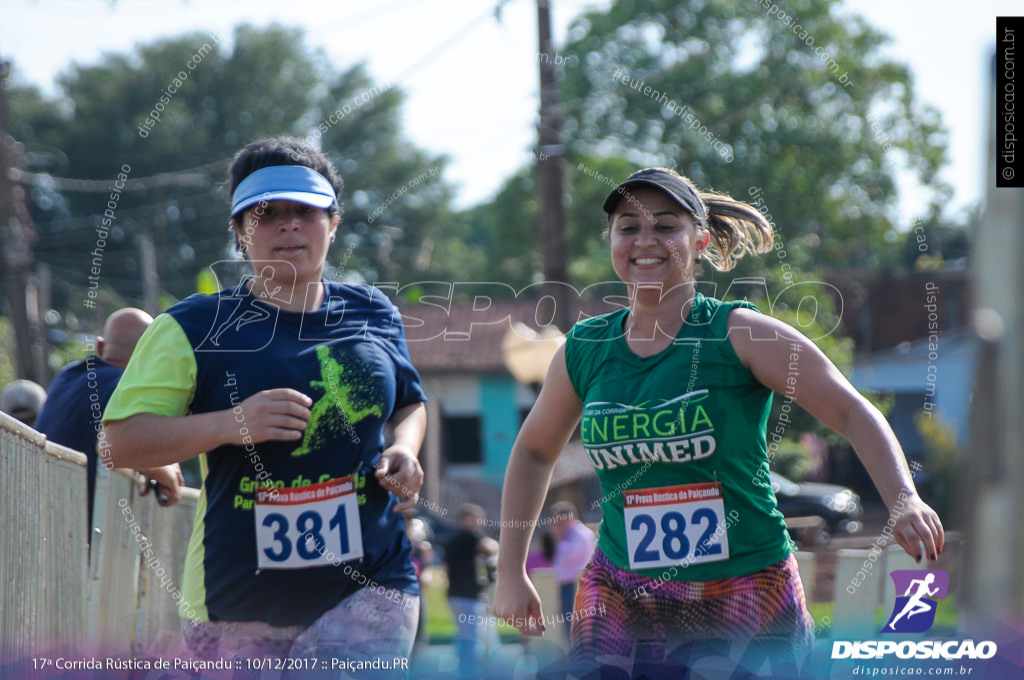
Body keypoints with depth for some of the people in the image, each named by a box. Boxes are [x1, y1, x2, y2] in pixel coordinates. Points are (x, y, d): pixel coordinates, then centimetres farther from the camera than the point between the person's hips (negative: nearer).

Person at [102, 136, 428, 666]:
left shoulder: (375, 315, 10)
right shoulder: (193, 329, -2)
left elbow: (409, 405, 28)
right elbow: (120, 442, -8)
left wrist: (404, 450, 4)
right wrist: (230, 424, -21)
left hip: (367, 590, 1)